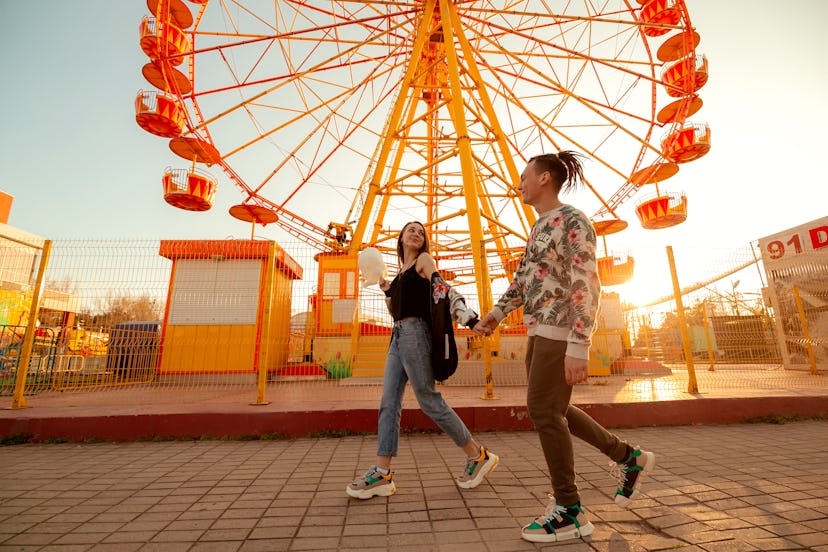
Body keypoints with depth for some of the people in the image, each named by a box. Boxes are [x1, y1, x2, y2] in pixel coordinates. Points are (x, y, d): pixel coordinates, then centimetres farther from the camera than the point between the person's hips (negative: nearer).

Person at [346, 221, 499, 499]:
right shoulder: (402, 271, 23)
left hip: (415, 333, -8)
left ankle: (478, 456, 10)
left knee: (429, 400, -5)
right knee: (388, 403, 3)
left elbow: (442, 289, -12)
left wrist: (467, 315, -25)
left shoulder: (424, 260, 4)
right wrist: (385, 289, 16)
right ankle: (382, 475, 9)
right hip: (398, 336, 8)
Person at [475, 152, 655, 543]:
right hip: (541, 328, 10)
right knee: (551, 410, 15)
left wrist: (577, 349, -23)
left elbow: (586, 287, -19)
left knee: (543, 411, -5)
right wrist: (497, 313, 15)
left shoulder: (572, 222, -11)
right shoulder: (541, 225, 18)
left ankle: (570, 512, 12)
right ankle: (629, 458, 31)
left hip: (560, 328, -10)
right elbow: (524, 277, 21)